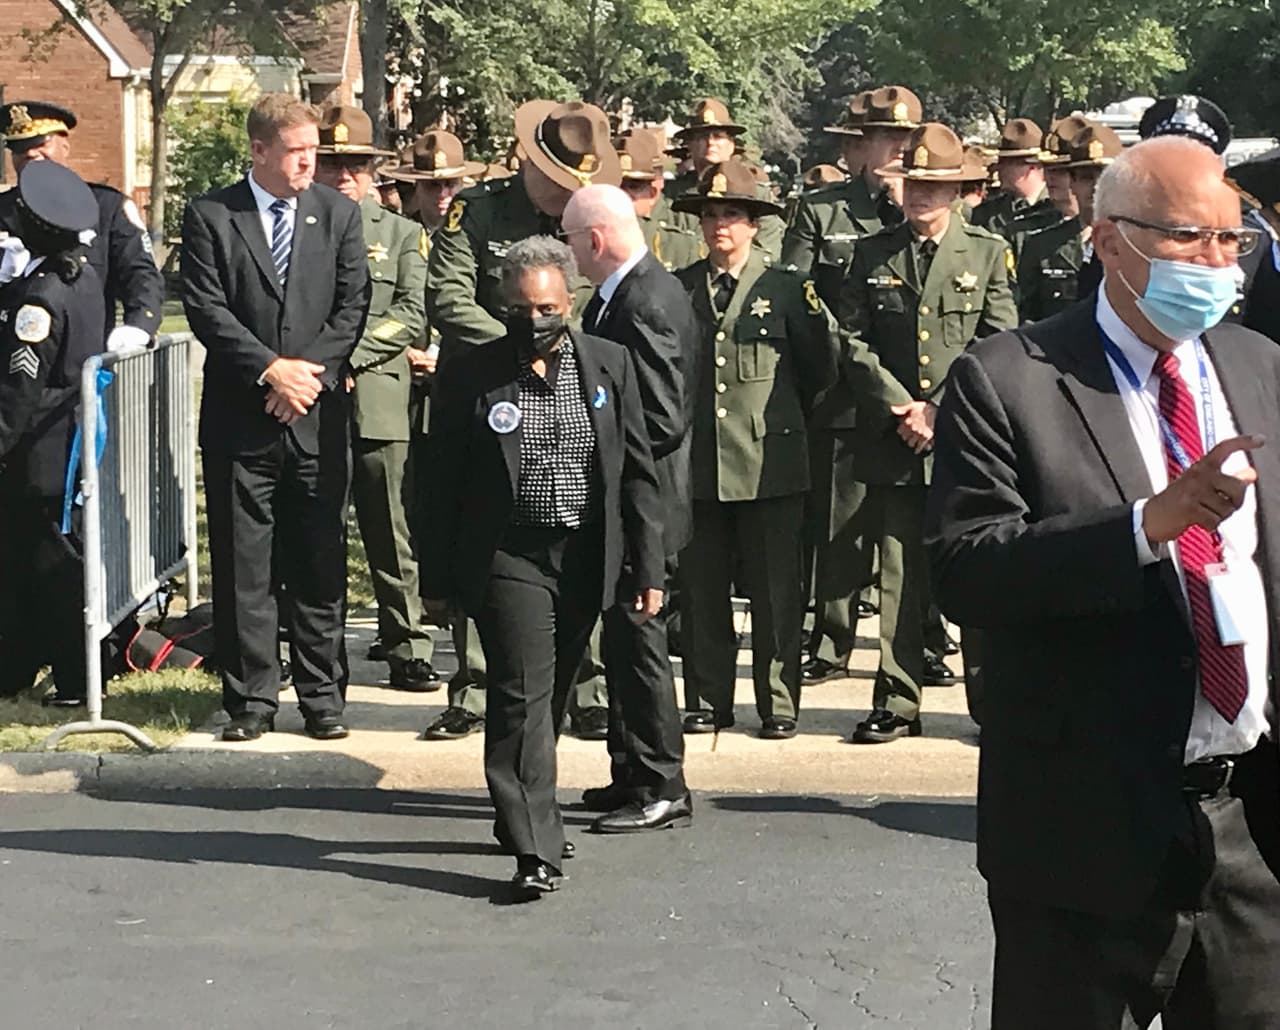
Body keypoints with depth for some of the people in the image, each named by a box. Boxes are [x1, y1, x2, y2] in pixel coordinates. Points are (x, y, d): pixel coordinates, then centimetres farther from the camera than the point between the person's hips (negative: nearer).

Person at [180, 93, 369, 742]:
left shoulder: (338, 213, 8)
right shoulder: (210, 216, 1)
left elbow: (353, 304, 3)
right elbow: (206, 308, -7)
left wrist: (311, 371, -10)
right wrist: (271, 369, -14)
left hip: (319, 416, 1)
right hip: (240, 416, -1)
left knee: (321, 566, 5)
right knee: (242, 566, 3)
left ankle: (322, 695, 14)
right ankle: (251, 699, 11)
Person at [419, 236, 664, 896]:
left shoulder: (609, 365, 4)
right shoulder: (469, 376, -3)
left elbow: (638, 474, 5)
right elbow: (444, 483, 1)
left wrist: (648, 569, 1)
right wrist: (436, 580, 0)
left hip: (587, 559, 3)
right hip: (508, 559, -3)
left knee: (550, 696, 15)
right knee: (523, 694, -12)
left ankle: (522, 815, 34)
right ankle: (535, 848, -12)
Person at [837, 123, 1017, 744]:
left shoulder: (987, 252, 6)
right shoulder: (872, 256, 11)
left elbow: (999, 345, -1)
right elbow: (850, 342, 7)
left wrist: (940, 409, -9)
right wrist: (899, 408, -5)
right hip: (893, 444, 2)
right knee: (899, 577, 3)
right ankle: (896, 704, 8)